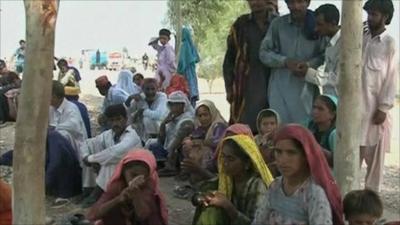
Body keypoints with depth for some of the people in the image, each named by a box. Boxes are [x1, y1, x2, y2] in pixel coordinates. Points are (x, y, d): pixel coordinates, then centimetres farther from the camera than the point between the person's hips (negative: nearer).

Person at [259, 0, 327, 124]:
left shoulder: (316, 25, 0)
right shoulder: (277, 24, 3)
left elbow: (325, 55, 3)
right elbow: (264, 53, 4)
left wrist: (309, 64, -16)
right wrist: (286, 62, -11)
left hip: (306, 88, 0)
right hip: (280, 88, 0)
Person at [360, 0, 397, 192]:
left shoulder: (390, 44, -5)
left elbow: (392, 78, -8)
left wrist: (383, 108, -12)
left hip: (375, 108, -4)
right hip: (355, 106, 4)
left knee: (374, 156, 5)